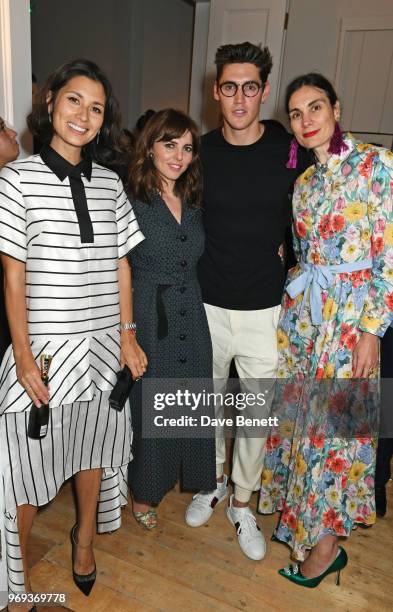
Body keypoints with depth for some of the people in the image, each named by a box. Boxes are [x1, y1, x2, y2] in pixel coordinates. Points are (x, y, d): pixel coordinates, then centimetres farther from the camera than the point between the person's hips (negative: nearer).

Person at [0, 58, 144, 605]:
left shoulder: (110, 182, 5)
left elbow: (121, 264, 7)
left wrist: (127, 334, 4)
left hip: (103, 344, 4)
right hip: (45, 345, -3)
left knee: (92, 443, 18)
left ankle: (84, 537, 44)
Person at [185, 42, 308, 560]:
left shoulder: (290, 149, -5)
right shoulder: (200, 152, -2)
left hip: (266, 309, -1)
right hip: (207, 305, 1)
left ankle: (242, 502, 36)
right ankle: (212, 481, 44)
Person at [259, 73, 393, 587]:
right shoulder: (303, 181, 11)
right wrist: (292, 303, 13)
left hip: (350, 313, -6)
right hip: (299, 311, 6)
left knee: (335, 425, 2)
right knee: (297, 415, 13)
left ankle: (326, 542, 23)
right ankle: (298, 514, 34)